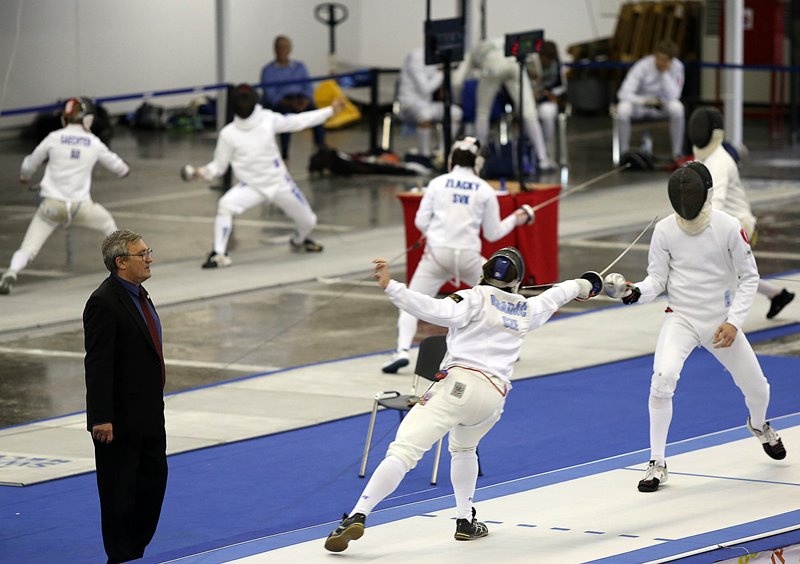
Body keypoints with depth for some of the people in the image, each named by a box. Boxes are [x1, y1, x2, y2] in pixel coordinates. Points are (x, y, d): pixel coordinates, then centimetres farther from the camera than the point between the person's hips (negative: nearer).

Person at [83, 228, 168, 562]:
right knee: (120, 490, 1)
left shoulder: (138, 295, 12)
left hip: (149, 413, 9)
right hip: (121, 418, -9)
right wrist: (101, 419, -24)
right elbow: (97, 364, -21)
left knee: (154, 478, 15)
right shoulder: (104, 303, -18)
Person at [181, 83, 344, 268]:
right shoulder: (228, 134, -14)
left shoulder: (268, 120, -11)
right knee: (225, 205, -32)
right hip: (251, 186, -2)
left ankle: (298, 240, 50)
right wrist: (200, 172, -26)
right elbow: (218, 167, -6)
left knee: (307, 221, 13)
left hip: (279, 183, 2)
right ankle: (218, 255, -25)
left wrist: (330, 110, 0)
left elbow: (298, 121, 0)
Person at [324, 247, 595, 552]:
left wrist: (390, 287, -21)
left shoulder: (476, 298, 5)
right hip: (494, 397, 5)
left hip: (459, 383, -5)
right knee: (463, 448, 37)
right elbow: (553, 296, 44)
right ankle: (465, 520, 32)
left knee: (404, 451, -17)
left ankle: (356, 517, -32)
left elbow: (438, 311, -14)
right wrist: (580, 286, 65)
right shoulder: (526, 309, 22)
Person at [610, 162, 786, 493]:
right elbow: (657, 280, -6)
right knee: (662, 379, -27)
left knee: (756, 388, 13)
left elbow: (749, 278, -6)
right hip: (680, 320, -1)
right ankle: (657, 464, -15)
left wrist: (734, 322, -15)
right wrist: (634, 293, -28)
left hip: (721, 322, 1)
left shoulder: (728, 228, -15)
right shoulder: (665, 230, -12)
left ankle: (759, 425, 53)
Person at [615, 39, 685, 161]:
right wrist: (644, 101, -42)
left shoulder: (677, 67, -15)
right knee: (623, 108, -35)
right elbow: (624, 93, -27)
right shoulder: (643, 66, -21)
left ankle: (677, 153, -18)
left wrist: (665, 73, -30)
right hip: (640, 105, -1)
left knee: (677, 107, -33)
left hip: (663, 105, 1)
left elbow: (673, 96, -24)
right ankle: (624, 151, -15)